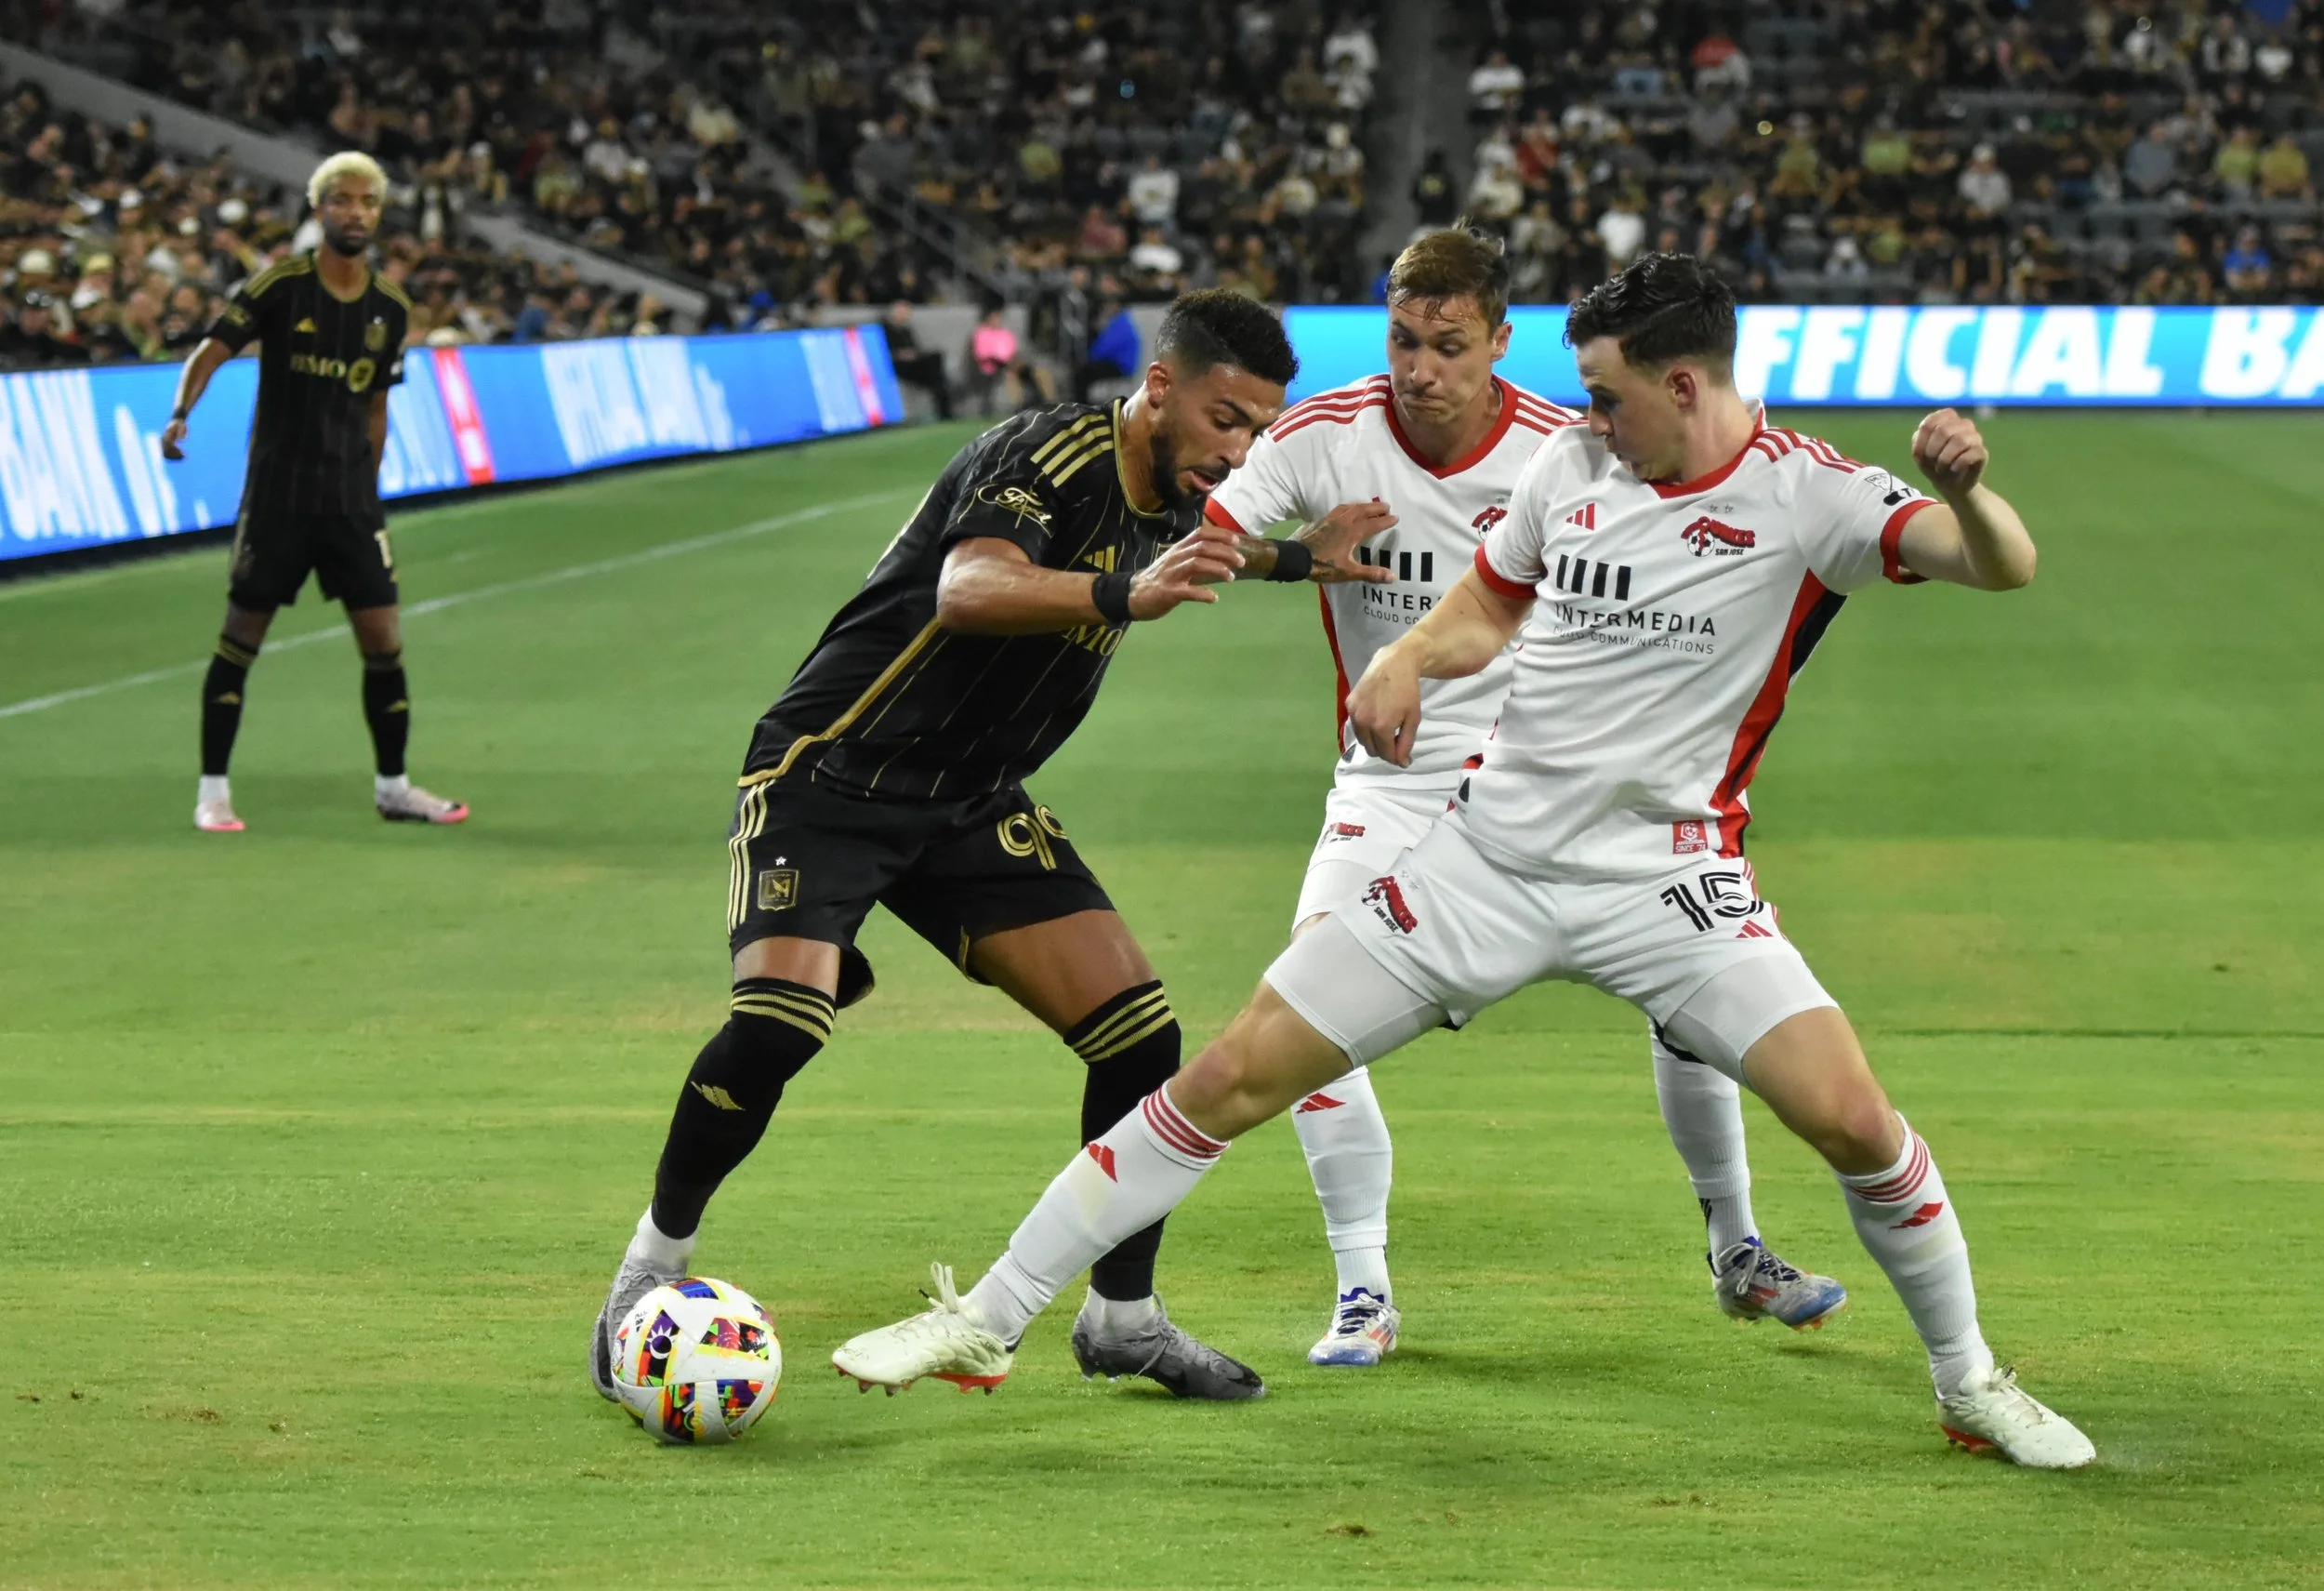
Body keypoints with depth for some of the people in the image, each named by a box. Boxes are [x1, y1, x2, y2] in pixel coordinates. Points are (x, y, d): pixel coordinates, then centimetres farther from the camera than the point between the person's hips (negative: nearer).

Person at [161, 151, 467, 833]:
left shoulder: (391, 308, 6)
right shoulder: (280, 285, -7)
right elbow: (212, 350, -11)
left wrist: (369, 486, 15)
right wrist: (181, 412, -29)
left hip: (351, 502, 4)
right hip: (276, 496, -4)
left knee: (383, 642, 0)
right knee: (240, 641, 1)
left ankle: (393, 786, 14)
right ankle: (213, 790, 10)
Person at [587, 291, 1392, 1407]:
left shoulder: (1170, 504, 4)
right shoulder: (1054, 455, -22)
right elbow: (968, 590, -43)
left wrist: (1298, 556, 20)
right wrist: (1123, 594, -57)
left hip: (974, 806, 8)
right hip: (832, 771, -7)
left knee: (1140, 1033, -5)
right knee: (779, 1020, -26)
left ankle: (1122, 1316, 12)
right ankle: (652, 1264, -2)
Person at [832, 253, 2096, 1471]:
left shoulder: (1802, 495, -10)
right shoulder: (1571, 464, 4)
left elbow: (2000, 565, -23)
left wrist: (1964, 492, -45)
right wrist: (1407, 658, -1)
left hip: (1666, 881, -3)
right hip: (1491, 855, 3)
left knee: (1852, 1121, -19)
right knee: (1234, 1077, 0)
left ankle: (1969, 1386, 7)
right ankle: (985, 1322, 11)